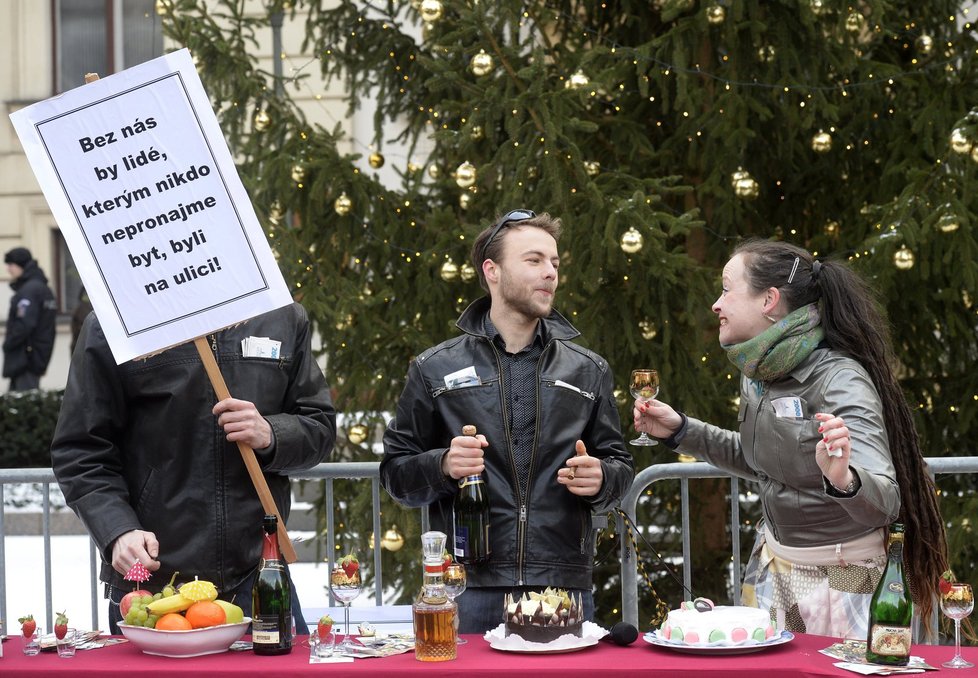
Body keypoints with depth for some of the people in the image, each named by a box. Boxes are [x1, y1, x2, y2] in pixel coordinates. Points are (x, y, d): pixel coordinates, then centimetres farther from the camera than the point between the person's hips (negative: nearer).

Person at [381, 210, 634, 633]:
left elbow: (619, 464, 17)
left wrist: (600, 480, -5)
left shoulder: (588, 370, 14)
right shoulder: (435, 370, 8)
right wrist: (443, 466, -13)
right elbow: (396, 472, 7)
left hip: (565, 587, 2)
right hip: (471, 590, -2)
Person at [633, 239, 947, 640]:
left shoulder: (840, 381, -24)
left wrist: (844, 479, -54)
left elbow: (885, 502, -33)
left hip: (840, 577, -7)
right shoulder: (758, 374, 0)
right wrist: (681, 431, 8)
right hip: (772, 563, 8)